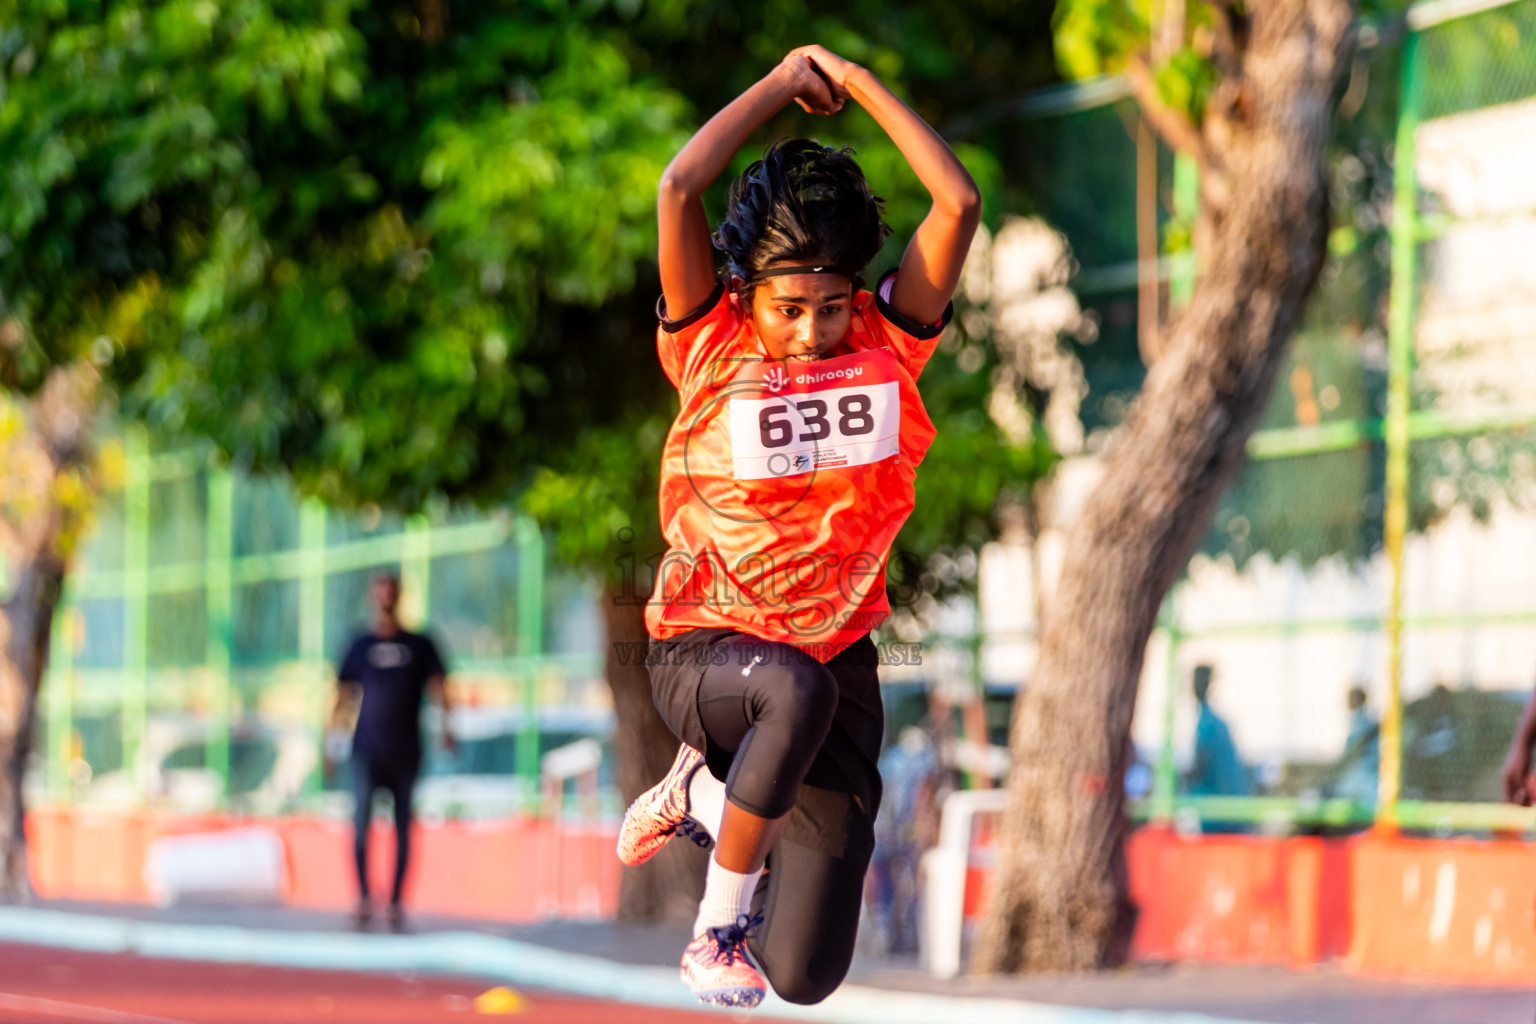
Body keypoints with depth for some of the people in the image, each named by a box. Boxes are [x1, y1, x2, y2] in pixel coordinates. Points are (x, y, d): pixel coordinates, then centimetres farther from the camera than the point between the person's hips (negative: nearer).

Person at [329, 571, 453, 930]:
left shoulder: (420, 646, 10)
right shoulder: (360, 646, 11)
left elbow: (438, 685, 1)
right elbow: (342, 694, 13)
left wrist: (446, 724, -16)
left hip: (405, 751, 1)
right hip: (367, 750, -1)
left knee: (403, 827, 2)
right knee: (361, 818, -16)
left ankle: (396, 903, 9)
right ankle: (363, 897, -13)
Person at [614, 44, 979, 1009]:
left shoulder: (888, 342, -2)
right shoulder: (713, 343, -7)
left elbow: (959, 203, -13)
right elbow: (679, 189, -21)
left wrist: (858, 81, -8)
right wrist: (785, 82, -11)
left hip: (836, 649, 3)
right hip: (705, 648, -3)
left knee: (807, 975, -4)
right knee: (796, 691, -42)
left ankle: (701, 793, 26)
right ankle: (716, 929, -18)